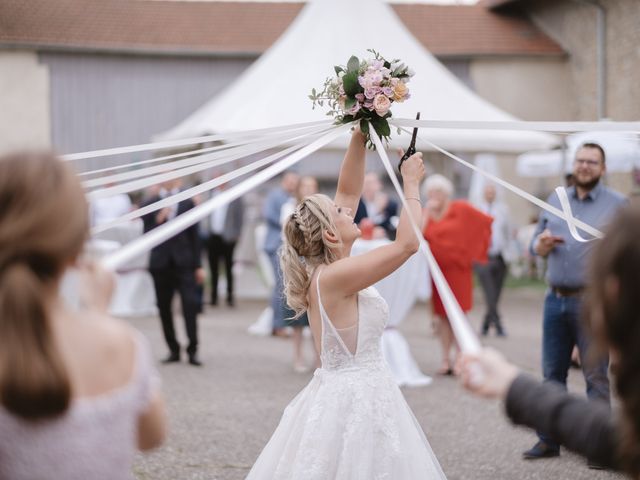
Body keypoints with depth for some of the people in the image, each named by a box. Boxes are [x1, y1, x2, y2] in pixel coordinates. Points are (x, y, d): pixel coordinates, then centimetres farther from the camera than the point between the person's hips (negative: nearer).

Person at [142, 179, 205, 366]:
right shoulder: (150, 204, 4)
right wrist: (158, 220, -17)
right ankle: (173, 350, 15)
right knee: (164, 308, 5)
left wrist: (198, 266, 4)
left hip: (183, 262, -1)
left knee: (190, 304, -10)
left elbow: (194, 236, 6)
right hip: (160, 264, 1)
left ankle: (192, 350, -6)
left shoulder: (187, 203, 6)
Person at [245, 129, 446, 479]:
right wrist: (411, 183, -9)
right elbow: (408, 243, -21)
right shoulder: (334, 277, -20)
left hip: (350, 395, 9)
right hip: (355, 401, -9)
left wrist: (359, 137, 4)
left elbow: (348, 191, 10)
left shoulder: (324, 267, 4)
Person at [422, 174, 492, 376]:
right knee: (441, 315, 4)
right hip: (436, 270, 3)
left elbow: (485, 222, 3)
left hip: (457, 268, -3)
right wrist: (427, 213, -11)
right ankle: (446, 360, 9)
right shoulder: (426, 214, 6)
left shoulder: (461, 209, -1)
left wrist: (473, 250, 7)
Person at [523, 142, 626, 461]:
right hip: (556, 299, 5)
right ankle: (549, 439, 17)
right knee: (552, 372, 9)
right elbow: (535, 243, 18)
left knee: (596, 375, -2)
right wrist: (541, 245, -3)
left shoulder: (617, 205, 0)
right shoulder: (555, 201, 14)